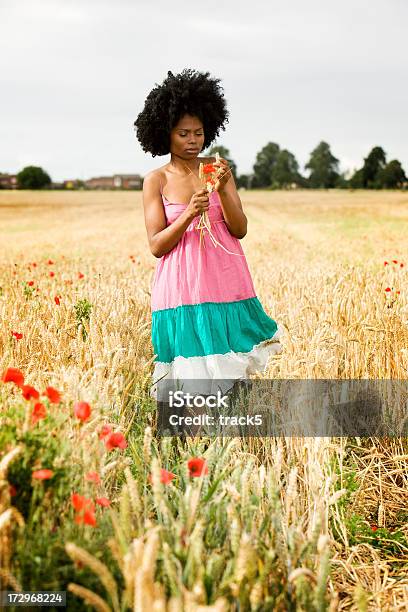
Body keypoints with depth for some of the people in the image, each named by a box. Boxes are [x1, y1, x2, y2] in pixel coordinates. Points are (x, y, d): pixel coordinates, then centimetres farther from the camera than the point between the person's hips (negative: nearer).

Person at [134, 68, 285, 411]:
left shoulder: (218, 168, 7)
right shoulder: (156, 180, 1)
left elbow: (240, 229, 2)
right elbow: (156, 246, -4)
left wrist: (223, 190, -14)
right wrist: (188, 214, -19)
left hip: (226, 284, 2)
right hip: (182, 290, -2)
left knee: (229, 374, 4)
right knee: (192, 383, -1)